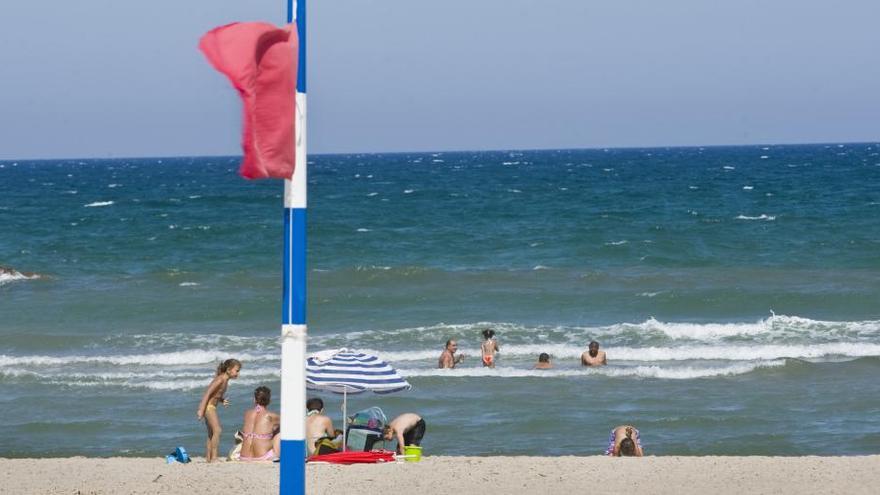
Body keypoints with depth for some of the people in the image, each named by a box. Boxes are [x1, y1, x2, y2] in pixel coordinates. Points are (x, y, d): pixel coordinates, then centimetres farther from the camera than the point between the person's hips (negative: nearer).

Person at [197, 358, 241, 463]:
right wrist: (201, 410, -26)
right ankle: (214, 457, -20)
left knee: (211, 433, 14)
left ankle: (208, 458, 20)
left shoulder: (225, 380, 9)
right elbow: (207, 393, -23)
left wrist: (223, 401, -3)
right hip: (208, 406, -10)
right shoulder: (220, 380, -19)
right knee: (217, 430, -17)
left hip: (211, 407, 10)